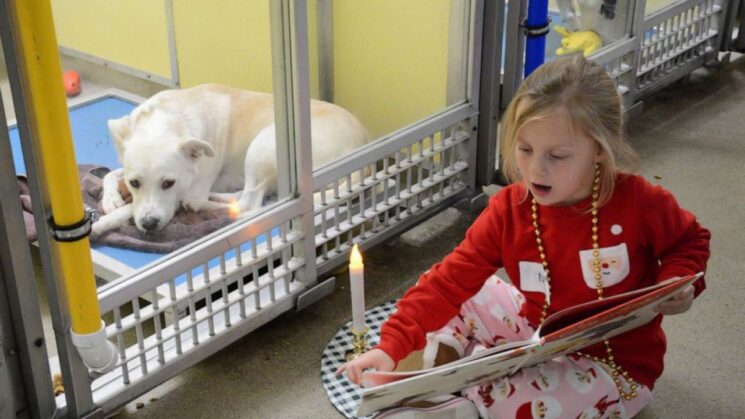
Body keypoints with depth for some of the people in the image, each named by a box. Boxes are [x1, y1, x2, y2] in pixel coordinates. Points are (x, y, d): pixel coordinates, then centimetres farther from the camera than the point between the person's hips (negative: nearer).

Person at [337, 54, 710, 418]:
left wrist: (679, 284, -24)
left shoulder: (638, 203, -23)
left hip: (616, 364, -4)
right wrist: (392, 345, -26)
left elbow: (691, 241, -2)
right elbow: (451, 279, -17)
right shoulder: (508, 211, -14)